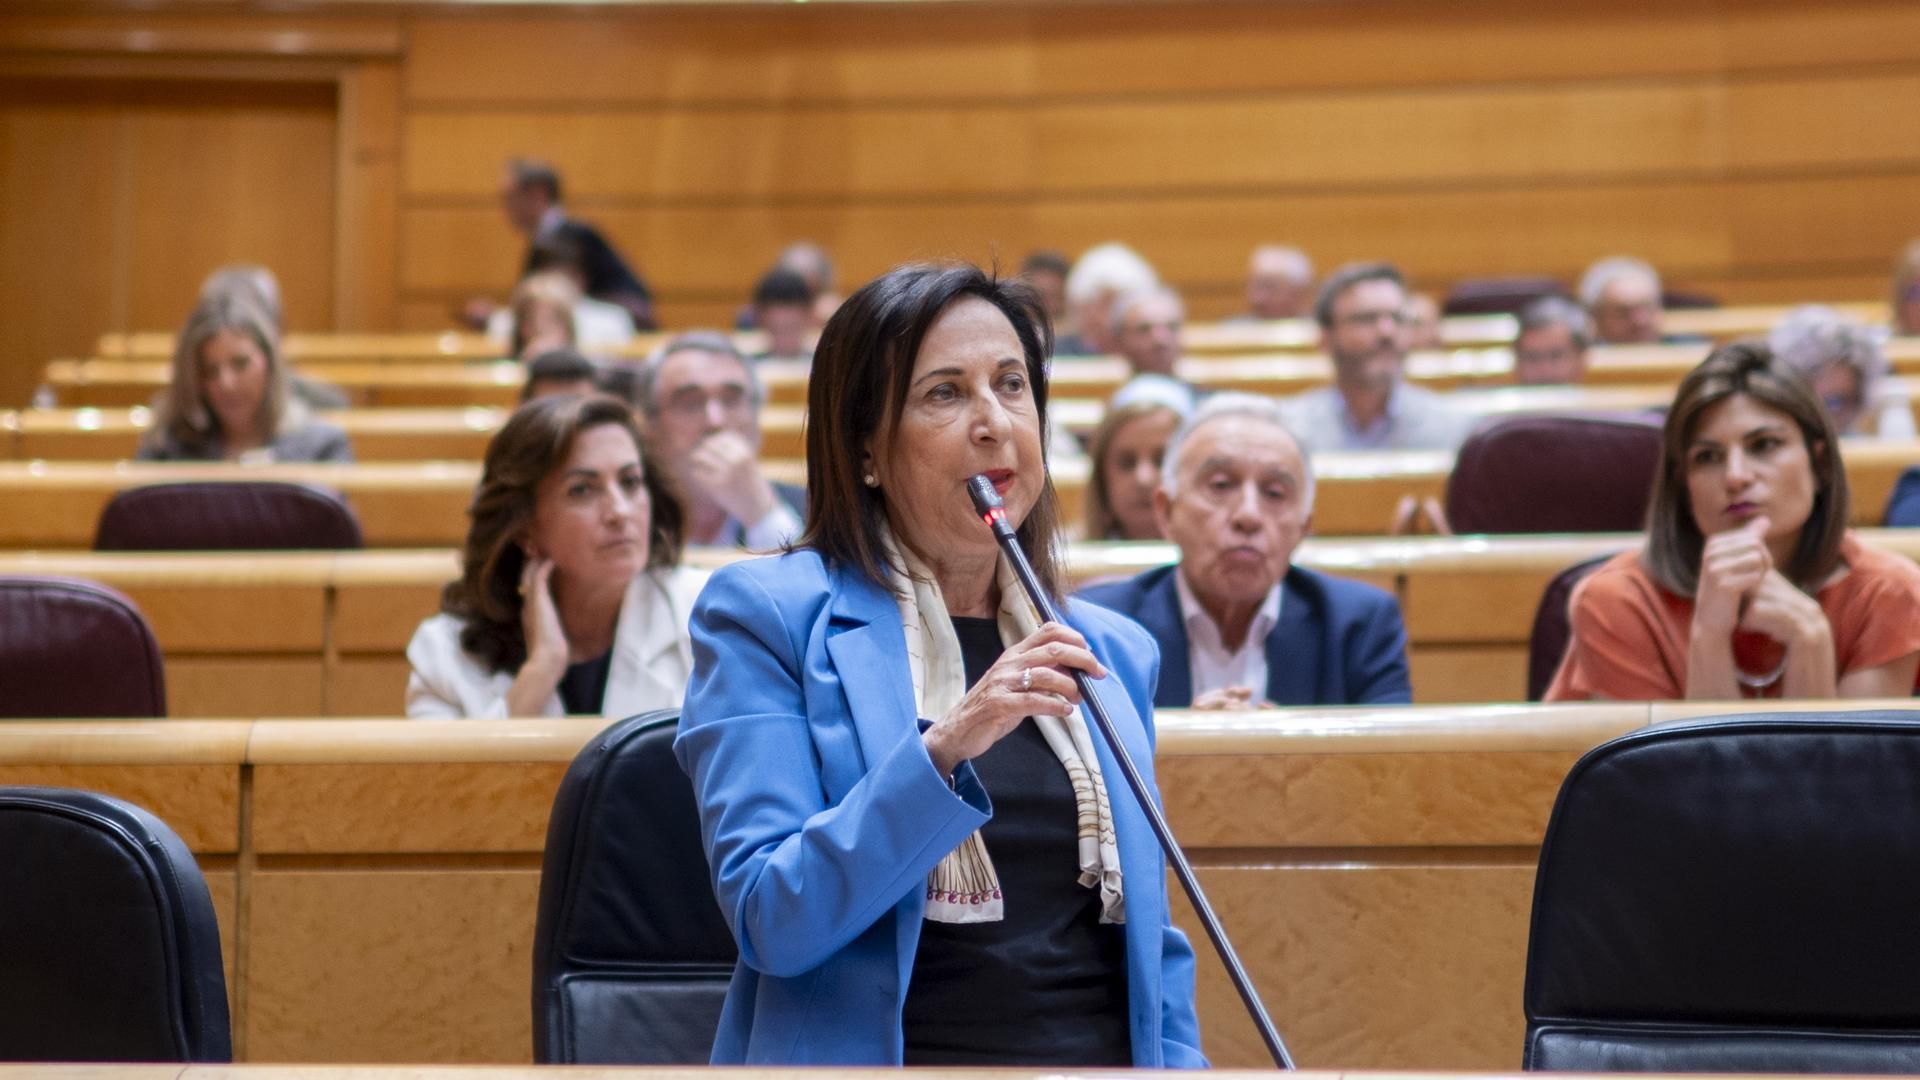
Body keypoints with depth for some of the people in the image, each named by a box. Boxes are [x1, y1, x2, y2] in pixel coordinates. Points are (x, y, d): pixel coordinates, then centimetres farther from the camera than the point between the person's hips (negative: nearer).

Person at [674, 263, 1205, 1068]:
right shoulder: (766, 616, 2)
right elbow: (770, 923, -8)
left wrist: (1181, 1063, 2)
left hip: (1108, 1057, 4)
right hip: (878, 1056, -4)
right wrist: (941, 751, -19)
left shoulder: (1114, 654, 16)